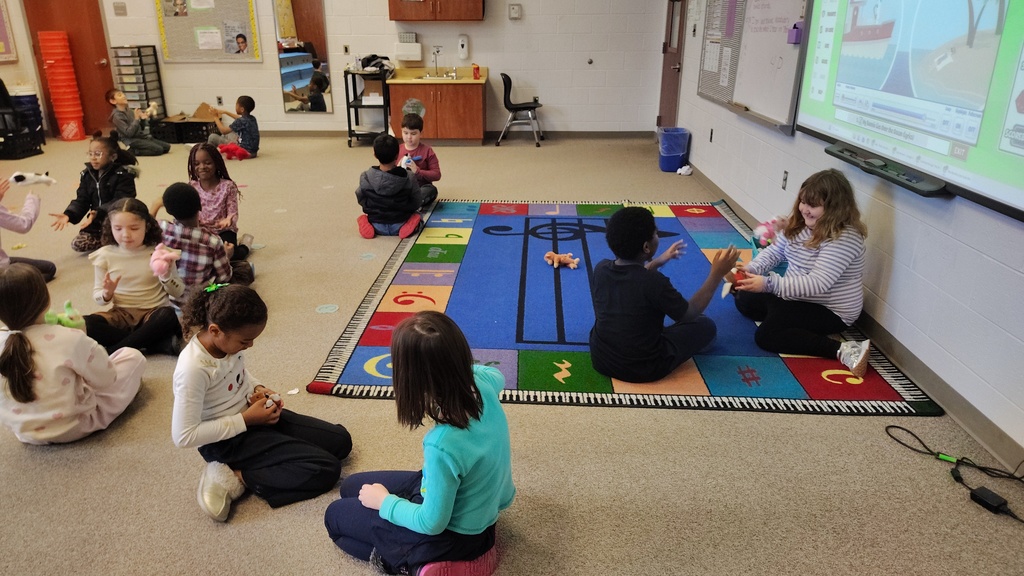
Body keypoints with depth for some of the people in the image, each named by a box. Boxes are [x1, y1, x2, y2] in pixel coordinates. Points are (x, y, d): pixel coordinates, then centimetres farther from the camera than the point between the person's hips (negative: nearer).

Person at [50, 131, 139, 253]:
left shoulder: (123, 175, -14)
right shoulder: (88, 174, 5)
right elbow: (82, 200, 1)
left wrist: (99, 213, -40)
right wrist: (68, 215, -18)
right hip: (97, 223, 5)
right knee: (77, 244, -9)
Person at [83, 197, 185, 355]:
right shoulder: (105, 255, -1)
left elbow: (178, 292, 0)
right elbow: (97, 295, 6)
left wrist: (166, 275, -19)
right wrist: (107, 294, -17)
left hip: (153, 313, -2)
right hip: (121, 314, 2)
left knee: (169, 316, -36)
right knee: (86, 324, -27)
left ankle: (114, 351, -22)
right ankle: (158, 343, -25)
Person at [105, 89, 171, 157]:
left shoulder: (129, 111, 12)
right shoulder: (117, 116, -11)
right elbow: (128, 133, -20)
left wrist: (143, 119, -2)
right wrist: (136, 119, -20)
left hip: (142, 137, 8)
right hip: (132, 141, -8)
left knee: (167, 147, -2)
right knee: (158, 149, -24)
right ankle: (132, 151, -9)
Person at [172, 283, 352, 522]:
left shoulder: (227, 340, -7)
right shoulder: (193, 369, -29)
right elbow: (184, 436, -25)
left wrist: (257, 389, -4)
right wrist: (246, 420, -21)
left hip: (252, 416, 9)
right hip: (227, 442, -9)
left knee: (341, 440, 5)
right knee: (326, 469, -16)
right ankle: (238, 476, -8)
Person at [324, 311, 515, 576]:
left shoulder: (443, 446, -40)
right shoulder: (483, 383, -21)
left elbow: (432, 523, -22)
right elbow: (497, 375, 9)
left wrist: (384, 502, -7)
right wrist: (452, 368, 0)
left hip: (454, 534, -7)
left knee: (335, 516, 12)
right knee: (352, 486, 21)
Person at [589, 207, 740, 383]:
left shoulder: (600, 269, -10)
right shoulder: (654, 282, -27)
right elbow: (689, 314, -9)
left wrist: (657, 262, 17)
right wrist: (717, 273, -4)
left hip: (600, 359, 6)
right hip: (643, 370, -5)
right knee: (706, 325, 12)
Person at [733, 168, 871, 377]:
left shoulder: (845, 239, -28)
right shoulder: (798, 223, -2)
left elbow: (817, 284, -35)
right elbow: (774, 251, 6)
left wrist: (769, 284, -42)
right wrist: (752, 268, -16)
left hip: (830, 310, -9)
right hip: (797, 296, 9)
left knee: (766, 335, -24)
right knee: (744, 299, 13)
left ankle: (843, 350, -22)